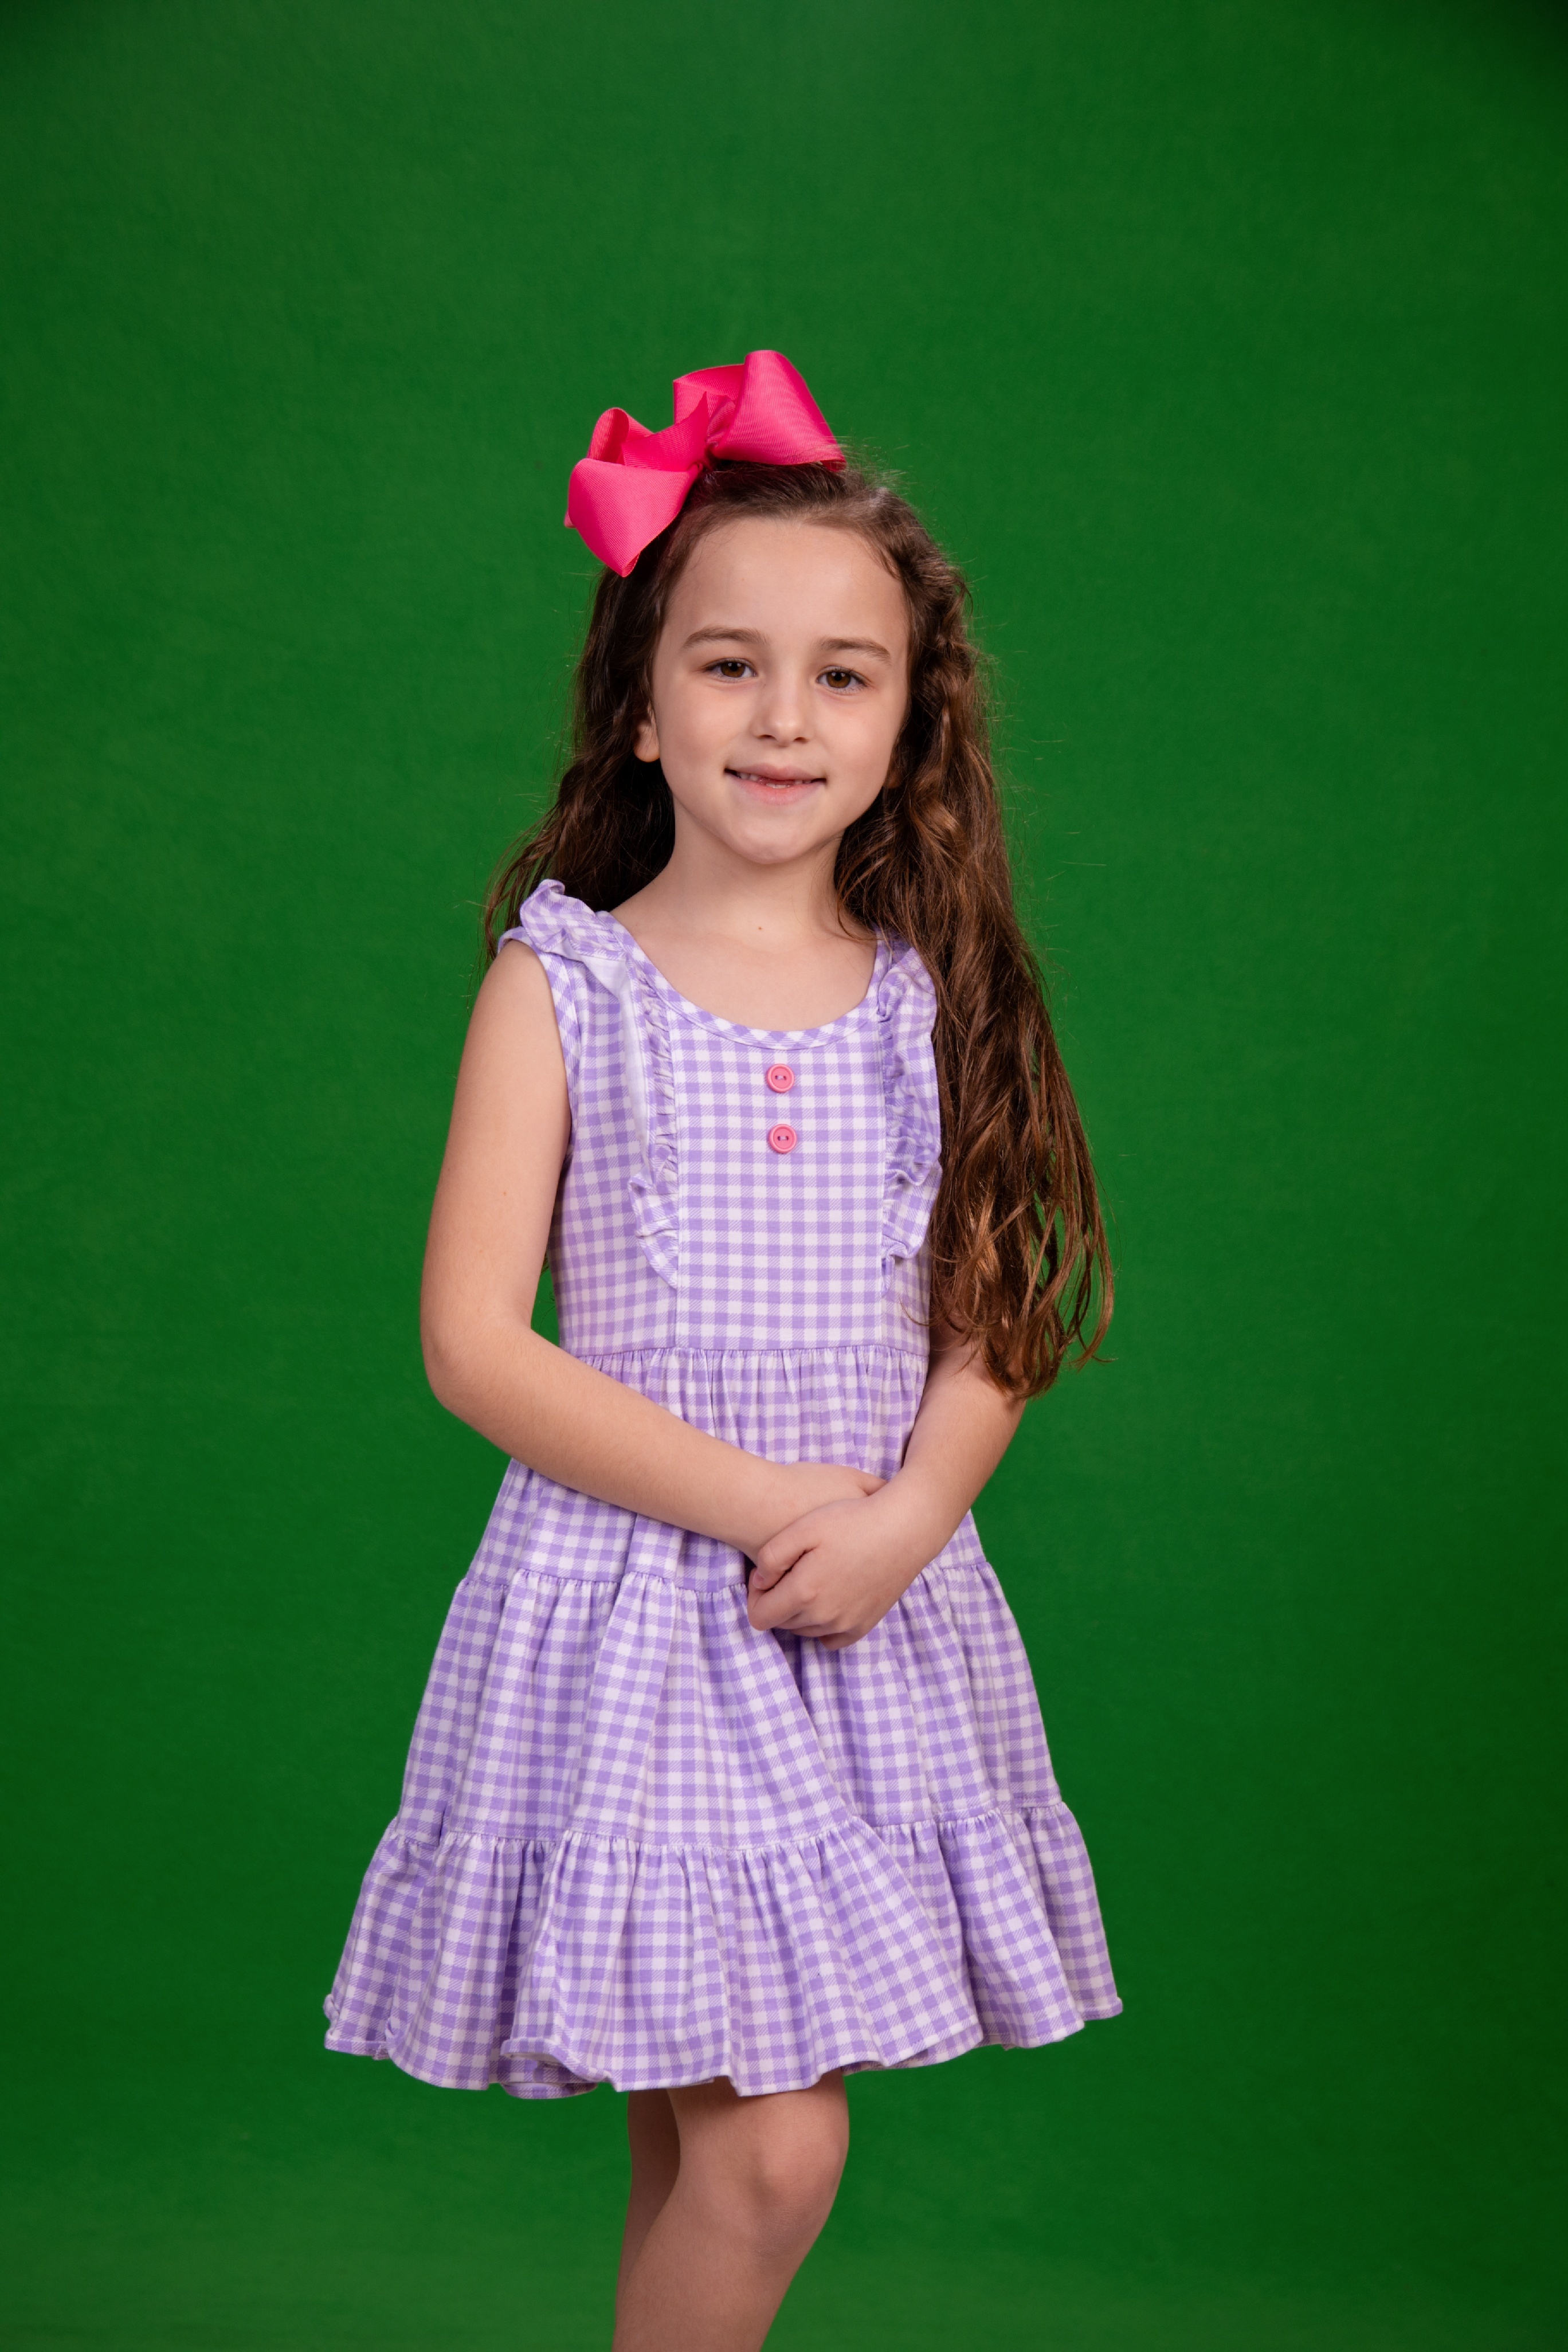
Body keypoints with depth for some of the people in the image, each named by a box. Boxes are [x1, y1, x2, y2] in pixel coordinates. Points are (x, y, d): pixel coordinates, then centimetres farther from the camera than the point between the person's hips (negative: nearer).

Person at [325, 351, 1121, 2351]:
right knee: (761, 2151, -7)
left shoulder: (932, 996, 6)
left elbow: (989, 1333, 6)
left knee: (723, 2129, 9)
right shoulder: (562, 982, -2)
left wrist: (901, 1517, -14)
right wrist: (764, 1502, -14)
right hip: (633, 1603, -3)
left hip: (877, 1620, 3)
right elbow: (472, 1345, -8)